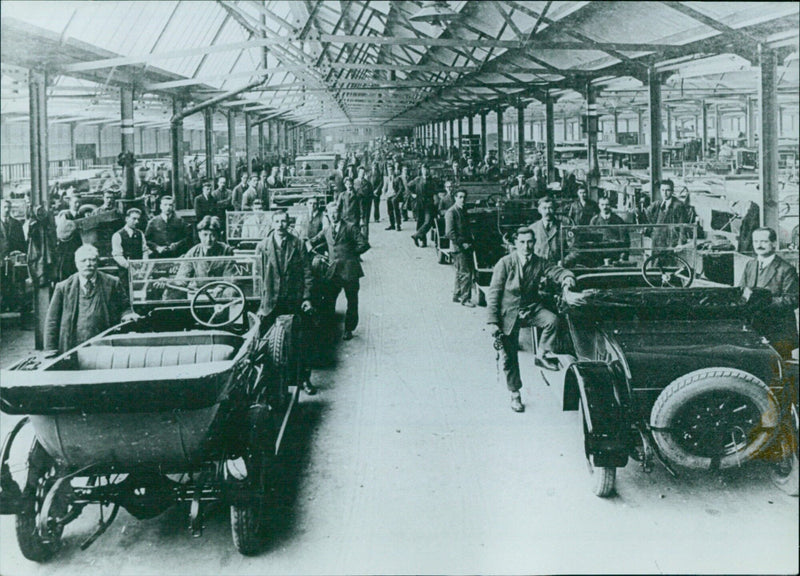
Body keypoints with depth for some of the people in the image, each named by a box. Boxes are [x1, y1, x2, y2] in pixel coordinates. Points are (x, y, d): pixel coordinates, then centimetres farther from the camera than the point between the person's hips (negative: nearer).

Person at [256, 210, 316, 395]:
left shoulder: (298, 244, 1)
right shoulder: (263, 246, 2)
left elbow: (307, 272, 2)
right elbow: (259, 277, 2)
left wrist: (307, 297, -6)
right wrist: (261, 304, -2)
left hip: (295, 300, 0)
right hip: (272, 301, 0)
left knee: (302, 341, 2)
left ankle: (305, 378, 11)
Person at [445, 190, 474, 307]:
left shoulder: (464, 210, 14)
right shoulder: (451, 212, -12)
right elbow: (449, 233, -17)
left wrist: (470, 241, 12)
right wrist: (462, 244, -17)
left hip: (466, 246, 8)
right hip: (458, 248, -8)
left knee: (460, 272, 15)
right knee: (465, 273, -8)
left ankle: (457, 295, 25)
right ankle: (464, 298, -2)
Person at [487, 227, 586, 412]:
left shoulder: (539, 263, -5)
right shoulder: (505, 263, -14)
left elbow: (560, 272, -3)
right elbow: (493, 293, -12)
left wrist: (567, 283, -29)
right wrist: (493, 322, -16)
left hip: (531, 307, 2)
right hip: (509, 311, -2)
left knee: (552, 321, -28)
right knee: (510, 357, 2)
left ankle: (542, 355, -4)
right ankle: (515, 394, 21)